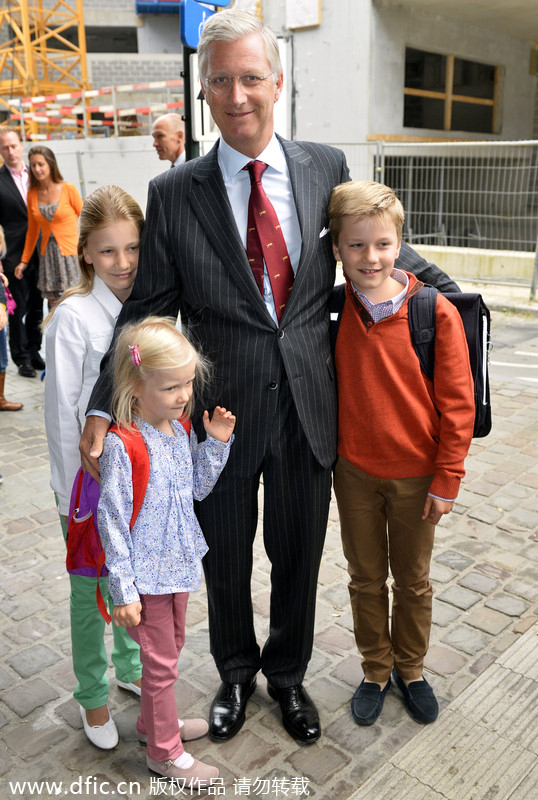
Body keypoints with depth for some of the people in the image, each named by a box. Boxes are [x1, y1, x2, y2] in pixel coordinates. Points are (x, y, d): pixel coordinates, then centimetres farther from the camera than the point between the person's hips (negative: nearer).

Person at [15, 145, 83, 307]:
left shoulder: (68, 189, -5)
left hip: (70, 252, -4)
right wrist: (24, 261, 16)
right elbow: (32, 230, 14)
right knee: (54, 307, 3)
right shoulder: (32, 194, 6)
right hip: (48, 254, 4)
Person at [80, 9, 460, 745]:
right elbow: (147, 311, -4)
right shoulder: (175, 194, -6)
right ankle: (236, 672, 47)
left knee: (299, 559, 18)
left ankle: (287, 674, 46)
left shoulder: (327, 167, 0)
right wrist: (104, 405, -13)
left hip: (308, 408, 2)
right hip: (223, 411, -1)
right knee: (225, 563, 18)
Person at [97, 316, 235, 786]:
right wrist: (124, 591, -17)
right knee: (161, 661, 9)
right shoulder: (122, 445, -24)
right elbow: (112, 520, -20)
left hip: (178, 562, 7)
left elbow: (198, 489, 7)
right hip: (147, 572, -7)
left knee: (171, 646, 25)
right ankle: (164, 752, 31)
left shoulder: (182, 429, -3)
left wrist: (216, 442, -7)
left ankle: (155, 720, 49)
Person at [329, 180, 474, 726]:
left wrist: (446, 479, -8)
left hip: (415, 474, -1)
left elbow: (457, 403, -10)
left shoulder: (435, 312, -15)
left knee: (412, 580, 17)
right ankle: (375, 671, 38)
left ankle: (410, 669, 41)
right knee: (365, 579, 17)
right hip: (353, 470, 2)